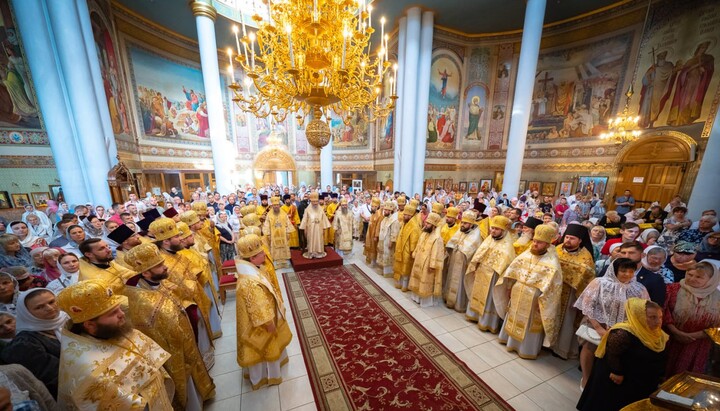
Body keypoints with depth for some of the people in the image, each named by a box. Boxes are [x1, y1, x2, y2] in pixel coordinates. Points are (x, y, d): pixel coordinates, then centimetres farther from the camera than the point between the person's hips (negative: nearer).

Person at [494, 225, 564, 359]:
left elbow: (552, 286, -16)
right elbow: (512, 272, 5)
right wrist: (509, 288, 5)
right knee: (515, 318, 20)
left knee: (530, 324, 12)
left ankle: (527, 348, 32)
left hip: (534, 299, -5)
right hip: (517, 294, 5)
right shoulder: (525, 254, -1)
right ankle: (512, 340, 40)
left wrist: (542, 302, -18)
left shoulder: (552, 263, -16)